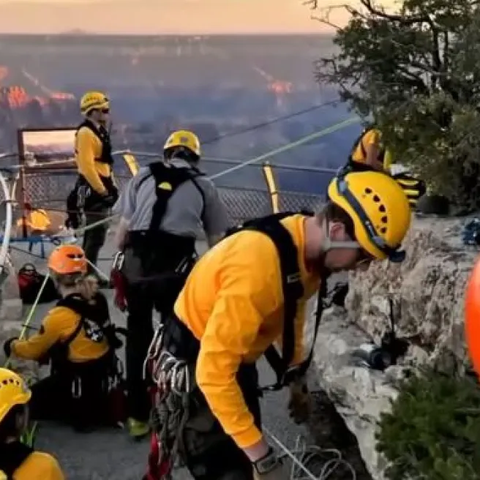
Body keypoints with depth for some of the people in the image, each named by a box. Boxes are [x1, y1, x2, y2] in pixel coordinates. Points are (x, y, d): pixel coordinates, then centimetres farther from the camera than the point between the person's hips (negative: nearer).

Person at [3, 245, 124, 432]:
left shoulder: (60, 316, -24)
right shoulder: (97, 299, -6)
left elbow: (34, 350, -6)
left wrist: (12, 346, 13)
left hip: (81, 386, -7)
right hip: (104, 376, 7)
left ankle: (80, 411, -2)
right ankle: (101, 404, 13)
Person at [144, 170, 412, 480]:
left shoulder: (308, 250, -9)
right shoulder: (258, 265, -37)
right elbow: (214, 373, -35)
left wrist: (297, 379, 21)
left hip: (236, 363, 9)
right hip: (193, 370, -8)